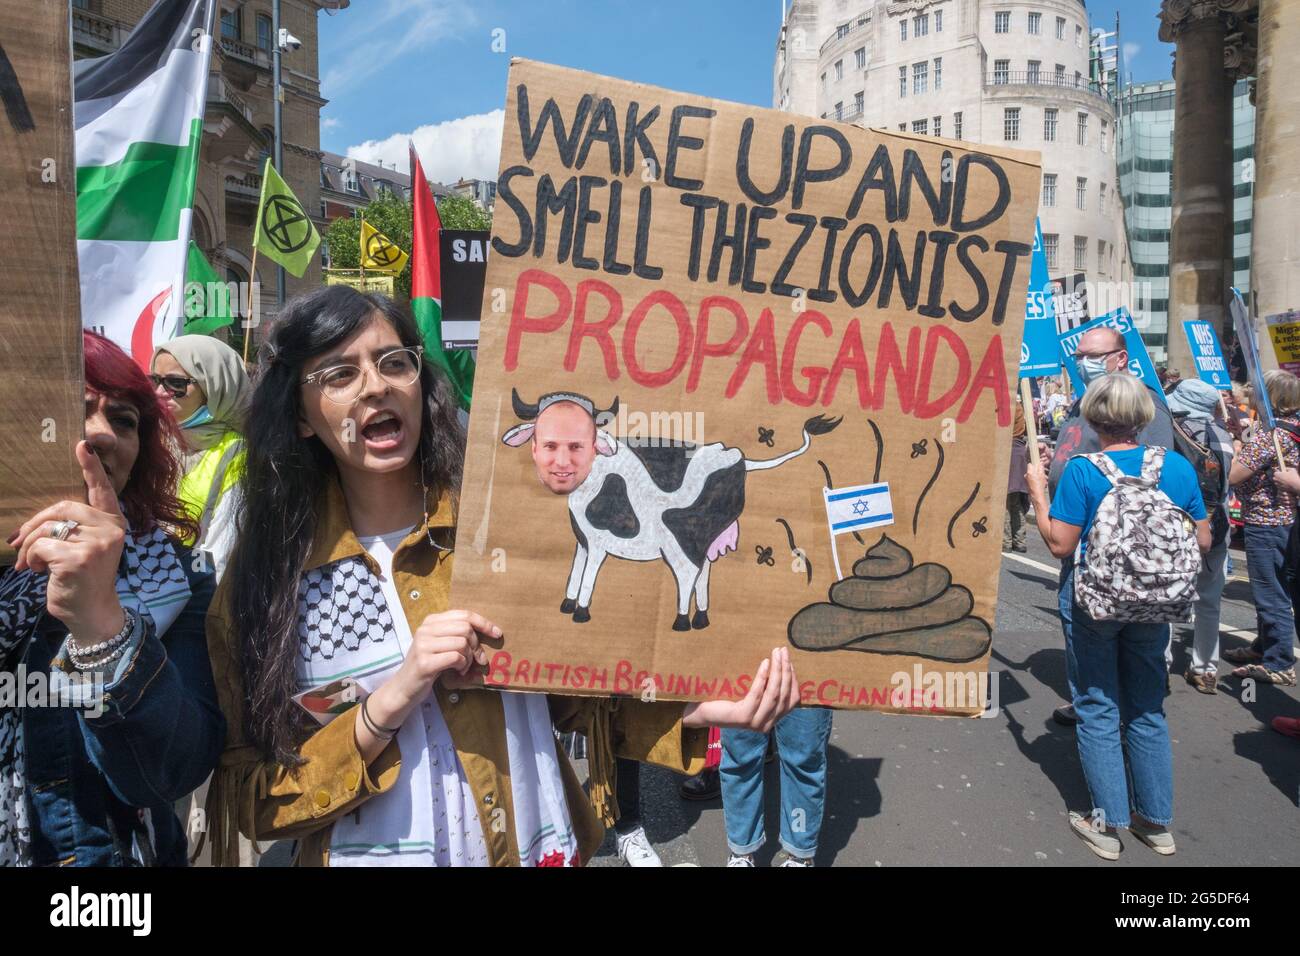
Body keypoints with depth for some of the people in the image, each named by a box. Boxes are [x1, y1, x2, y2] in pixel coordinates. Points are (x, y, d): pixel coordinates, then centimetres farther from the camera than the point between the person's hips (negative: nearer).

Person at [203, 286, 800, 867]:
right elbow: (250, 800, -9)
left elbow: (573, 693, -4)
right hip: (363, 851, 0)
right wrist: (389, 705, -24)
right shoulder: (263, 574, -11)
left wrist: (692, 711, -20)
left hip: (535, 847, 1)